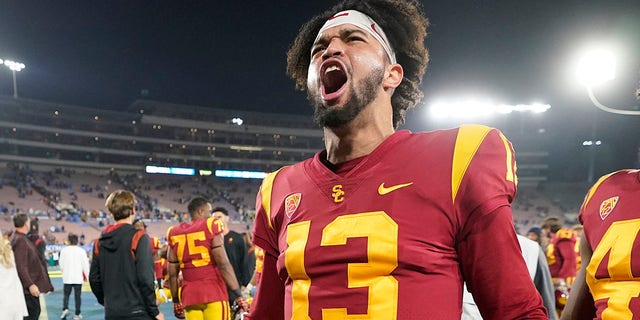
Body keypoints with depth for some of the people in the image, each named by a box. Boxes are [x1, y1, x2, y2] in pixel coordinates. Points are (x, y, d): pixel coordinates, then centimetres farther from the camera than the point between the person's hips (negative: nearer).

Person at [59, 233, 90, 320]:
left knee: (66, 294, 14)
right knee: (77, 296, 6)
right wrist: (87, 275, 9)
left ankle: (65, 309, -8)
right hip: (78, 277, -1)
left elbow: (61, 264, 3)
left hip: (67, 277, 1)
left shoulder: (64, 250, -3)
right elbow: (85, 264, -2)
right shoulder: (81, 251, -6)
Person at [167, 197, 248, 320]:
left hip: (189, 296, 5)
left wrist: (176, 302, 21)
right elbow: (223, 264, -11)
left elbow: (172, 274, 12)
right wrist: (238, 295, -10)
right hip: (213, 294, -5)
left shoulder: (175, 234, 11)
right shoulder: (210, 227, -3)